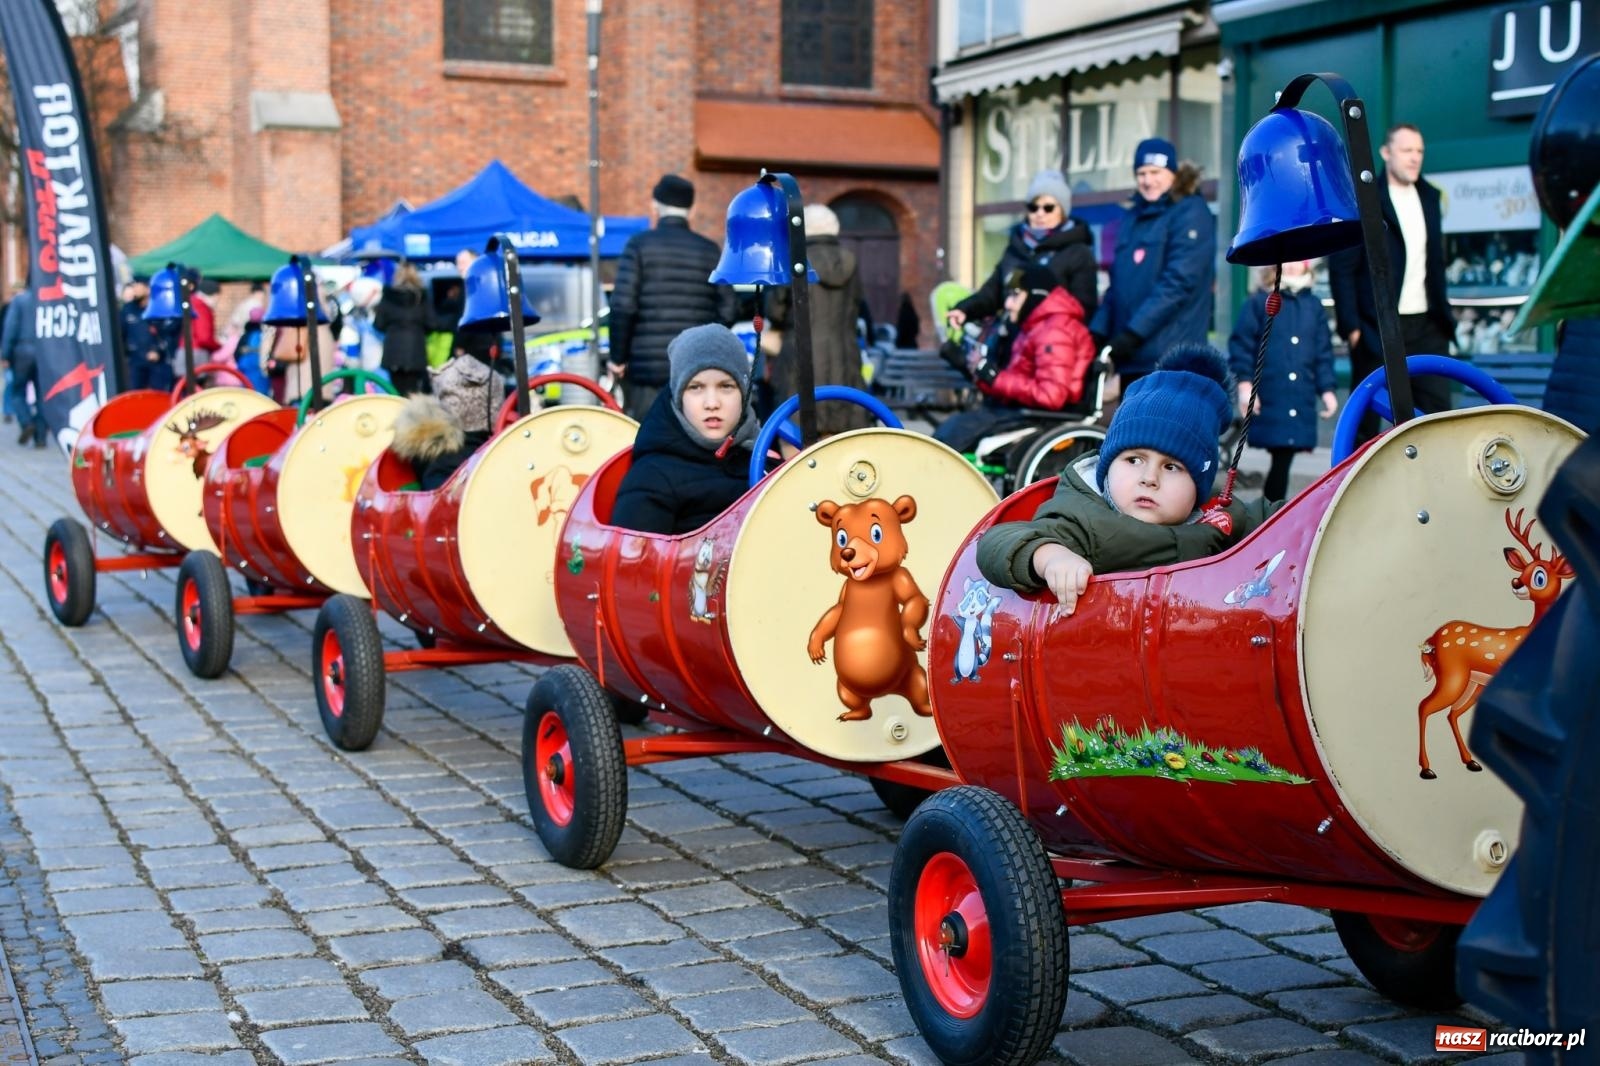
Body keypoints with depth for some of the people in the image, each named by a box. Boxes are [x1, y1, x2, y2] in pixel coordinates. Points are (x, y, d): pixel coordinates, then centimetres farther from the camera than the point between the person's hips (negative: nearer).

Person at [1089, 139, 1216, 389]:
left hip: (1171, 357, -8)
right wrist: (1098, 331, 3)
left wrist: (1134, 331, -21)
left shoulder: (1191, 214, -4)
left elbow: (1178, 281, -15)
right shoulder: (1133, 218, 19)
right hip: (1134, 358, 8)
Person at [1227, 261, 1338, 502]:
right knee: (1282, 456, -6)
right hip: (1269, 398, -4)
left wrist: (1326, 389, 11)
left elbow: (1323, 352, 15)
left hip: (1301, 400, 4)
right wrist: (1244, 383, -10)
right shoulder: (1259, 303, 0)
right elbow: (1241, 344, -3)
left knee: (1285, 455, 1)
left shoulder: (1314, 306, 12)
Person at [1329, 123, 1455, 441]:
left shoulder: (1429, 197, 14)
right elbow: (1342, 268, -9)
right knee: (1366, 418, 3)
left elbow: (1435, 262, 19)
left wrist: (1444, 313, 13)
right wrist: (1351, 326, -14)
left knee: (1438, 410, 0)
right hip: (1378, 327, -5)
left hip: (1426, 325, 5)